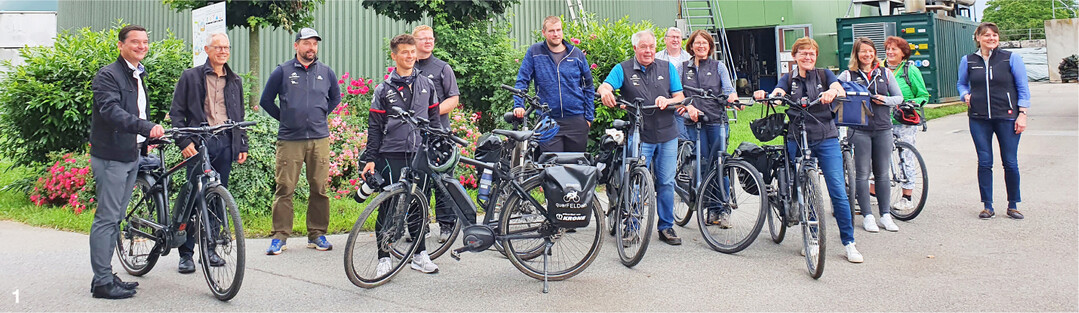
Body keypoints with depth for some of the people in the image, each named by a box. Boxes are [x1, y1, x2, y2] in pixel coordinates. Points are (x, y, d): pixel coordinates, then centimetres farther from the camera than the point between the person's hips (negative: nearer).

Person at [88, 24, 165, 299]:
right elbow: (112, 111, -28)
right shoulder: (108, 75, -12)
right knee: (107, 218, -6)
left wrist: (150, 137, 17)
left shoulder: (138, 76, 17)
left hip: (131, 155, 9)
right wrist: (147, 128, -39)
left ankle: (106, 275, 21)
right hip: (110, 156, -9)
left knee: (115, 217, 13)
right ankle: (102, 282, -2)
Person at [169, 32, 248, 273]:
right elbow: (176, 113, 2)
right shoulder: (190, 77, 4)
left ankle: (210, 247, 17)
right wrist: (183, 142, -9)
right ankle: (186, 253, 2)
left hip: (225, 144, 4)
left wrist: (243, 146, 14)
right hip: (199, 144, -4)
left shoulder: (235, 81, 17)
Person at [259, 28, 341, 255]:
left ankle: (317, 234, 14)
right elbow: (266, 100, 11)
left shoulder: (326, 72, 10)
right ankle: (280, 236, 5)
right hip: (289, 140, -2)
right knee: (284, 189, -4)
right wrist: (284, 117, 8)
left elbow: (336, 97, 26)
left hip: (319, 139, 2)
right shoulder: (282, 71, 3)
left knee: (320, 189, 3)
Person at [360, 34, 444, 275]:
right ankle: (384, 258, 9)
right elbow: (374, 127, 3)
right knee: (388, 207, -1)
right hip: (391, 155, -2)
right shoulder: (384, 89, 3)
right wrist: (370, 159, -2)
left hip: (420, 155, 2)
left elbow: (435, 119, 16)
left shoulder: (427, 85, 11)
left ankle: (420, 255, 18)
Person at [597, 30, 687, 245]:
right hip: (639, 136, -3)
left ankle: (666, 227, 18)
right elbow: (604, 87, -13)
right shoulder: (623, 69, 2)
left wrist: (667, 101, -14)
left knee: (666, 182, 7)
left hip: (667, 135, 3)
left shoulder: (667, 68, 11)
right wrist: (605, 92, -38)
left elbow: (680, 97, 9)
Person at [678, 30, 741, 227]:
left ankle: (724, 210, 0)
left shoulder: (718, 67, 12)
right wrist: (689, 107, -9)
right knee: (703, 164, -1)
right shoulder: (683, 68, 14)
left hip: (717, 120, -1)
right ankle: (712, 209, 5)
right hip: (695, 121, 1)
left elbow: (728, 89, 3)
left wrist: (732, 96, -19)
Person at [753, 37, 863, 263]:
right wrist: (764, 96, -32)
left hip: (826, 139, -1)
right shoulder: (789, 79, 12)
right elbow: (777, 95, -8)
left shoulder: (824, 75, 10)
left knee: (838, 190, -8)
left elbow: (840, 91, -10)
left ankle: (849, 242, 0)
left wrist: (832, 92, -34)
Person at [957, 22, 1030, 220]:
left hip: (1007, 118, -1)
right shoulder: (968, 61, 6)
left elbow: (1023, 88, 2)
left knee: (1010, 163, 2)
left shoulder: (1011, 58, 1)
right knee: (984, 163, 3)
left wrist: (1022, 114, -5)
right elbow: (961, 84, 21)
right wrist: (965, 96, -1)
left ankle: (1013, 206, 17)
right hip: (979, 119, 2)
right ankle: (988, 207, 13)